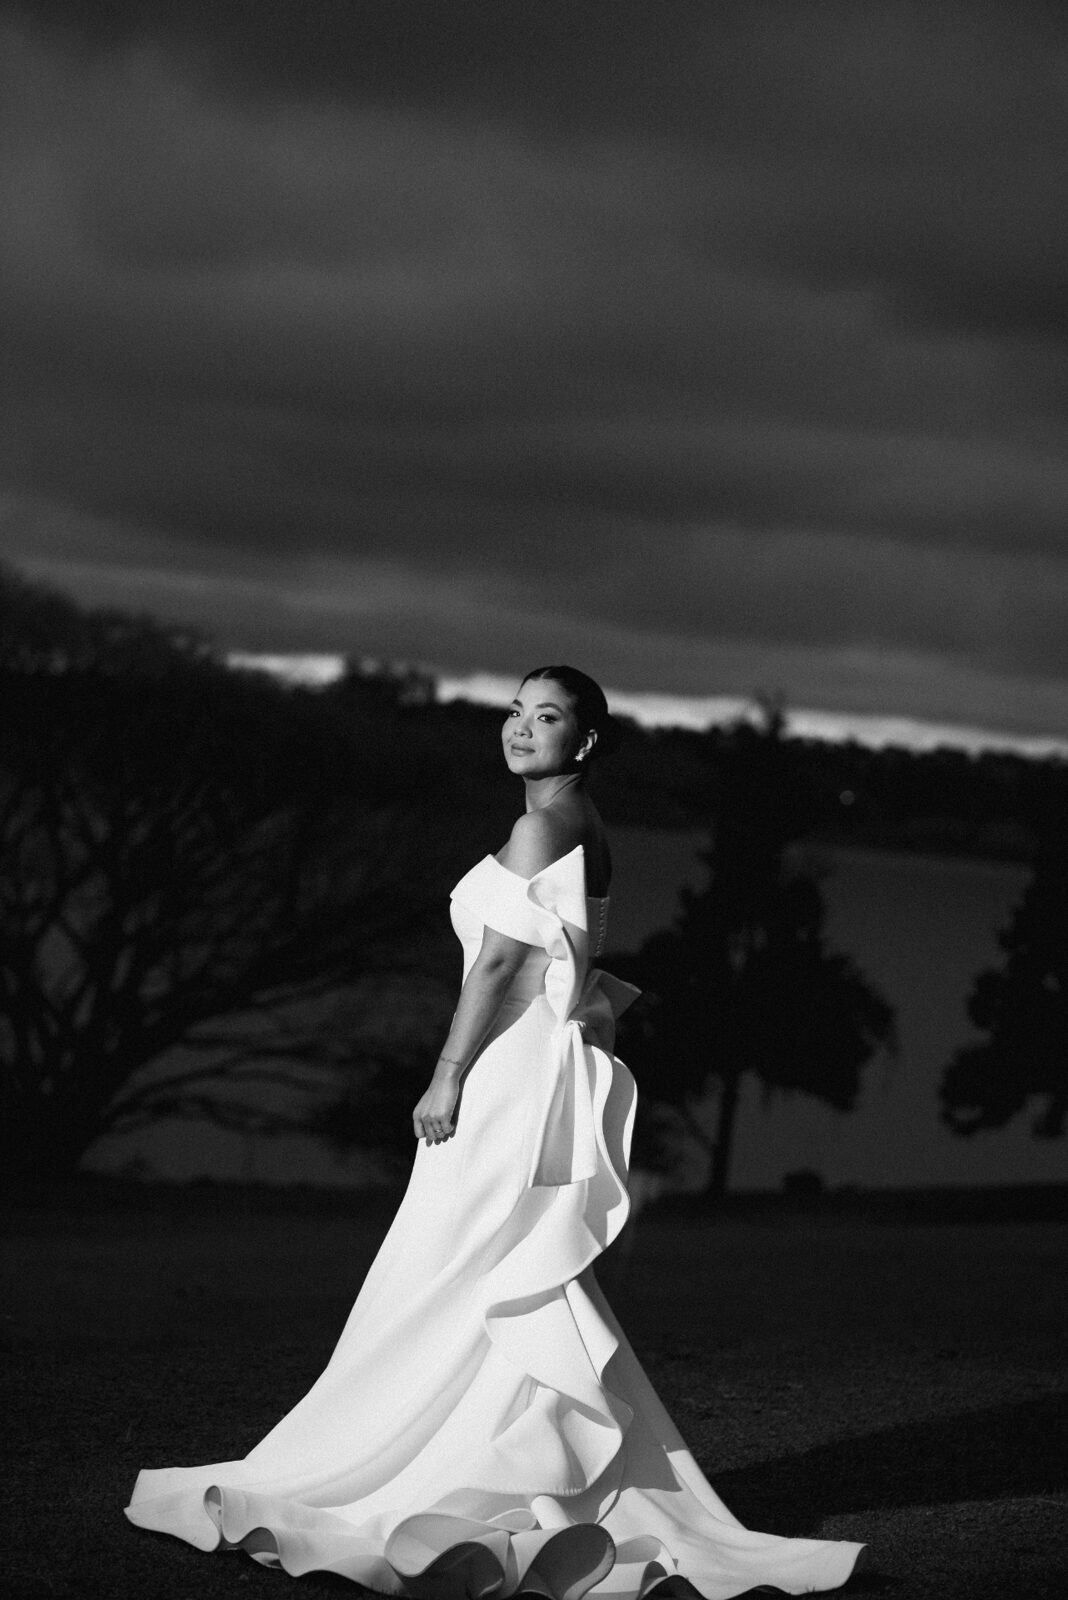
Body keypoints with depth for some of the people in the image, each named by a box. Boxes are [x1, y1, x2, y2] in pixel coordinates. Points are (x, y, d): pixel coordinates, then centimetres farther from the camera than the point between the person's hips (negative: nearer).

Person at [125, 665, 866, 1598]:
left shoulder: (543, 824, -11)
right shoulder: (586, 832, 17)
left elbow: (500, 960, -15)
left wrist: (448, 1078, -15)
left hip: (514, 1068, -10)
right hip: (549, 1066, 10)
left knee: (441, 1283, -6)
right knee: (526, 1294, 10)